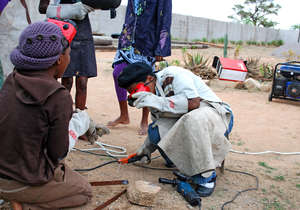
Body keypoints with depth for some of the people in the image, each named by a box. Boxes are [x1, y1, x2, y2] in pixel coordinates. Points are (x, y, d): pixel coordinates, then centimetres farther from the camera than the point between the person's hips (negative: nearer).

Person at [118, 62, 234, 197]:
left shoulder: (172, 75, -16)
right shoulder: (154, 95, 8)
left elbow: (194, 102, -29)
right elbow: (159, 129, 18)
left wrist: (159, 102, -29)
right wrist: (146, 150, 21)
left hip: (217, 114, -7)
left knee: (192, 120, -40)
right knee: (155, 129, -14)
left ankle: (206, 176, -26)